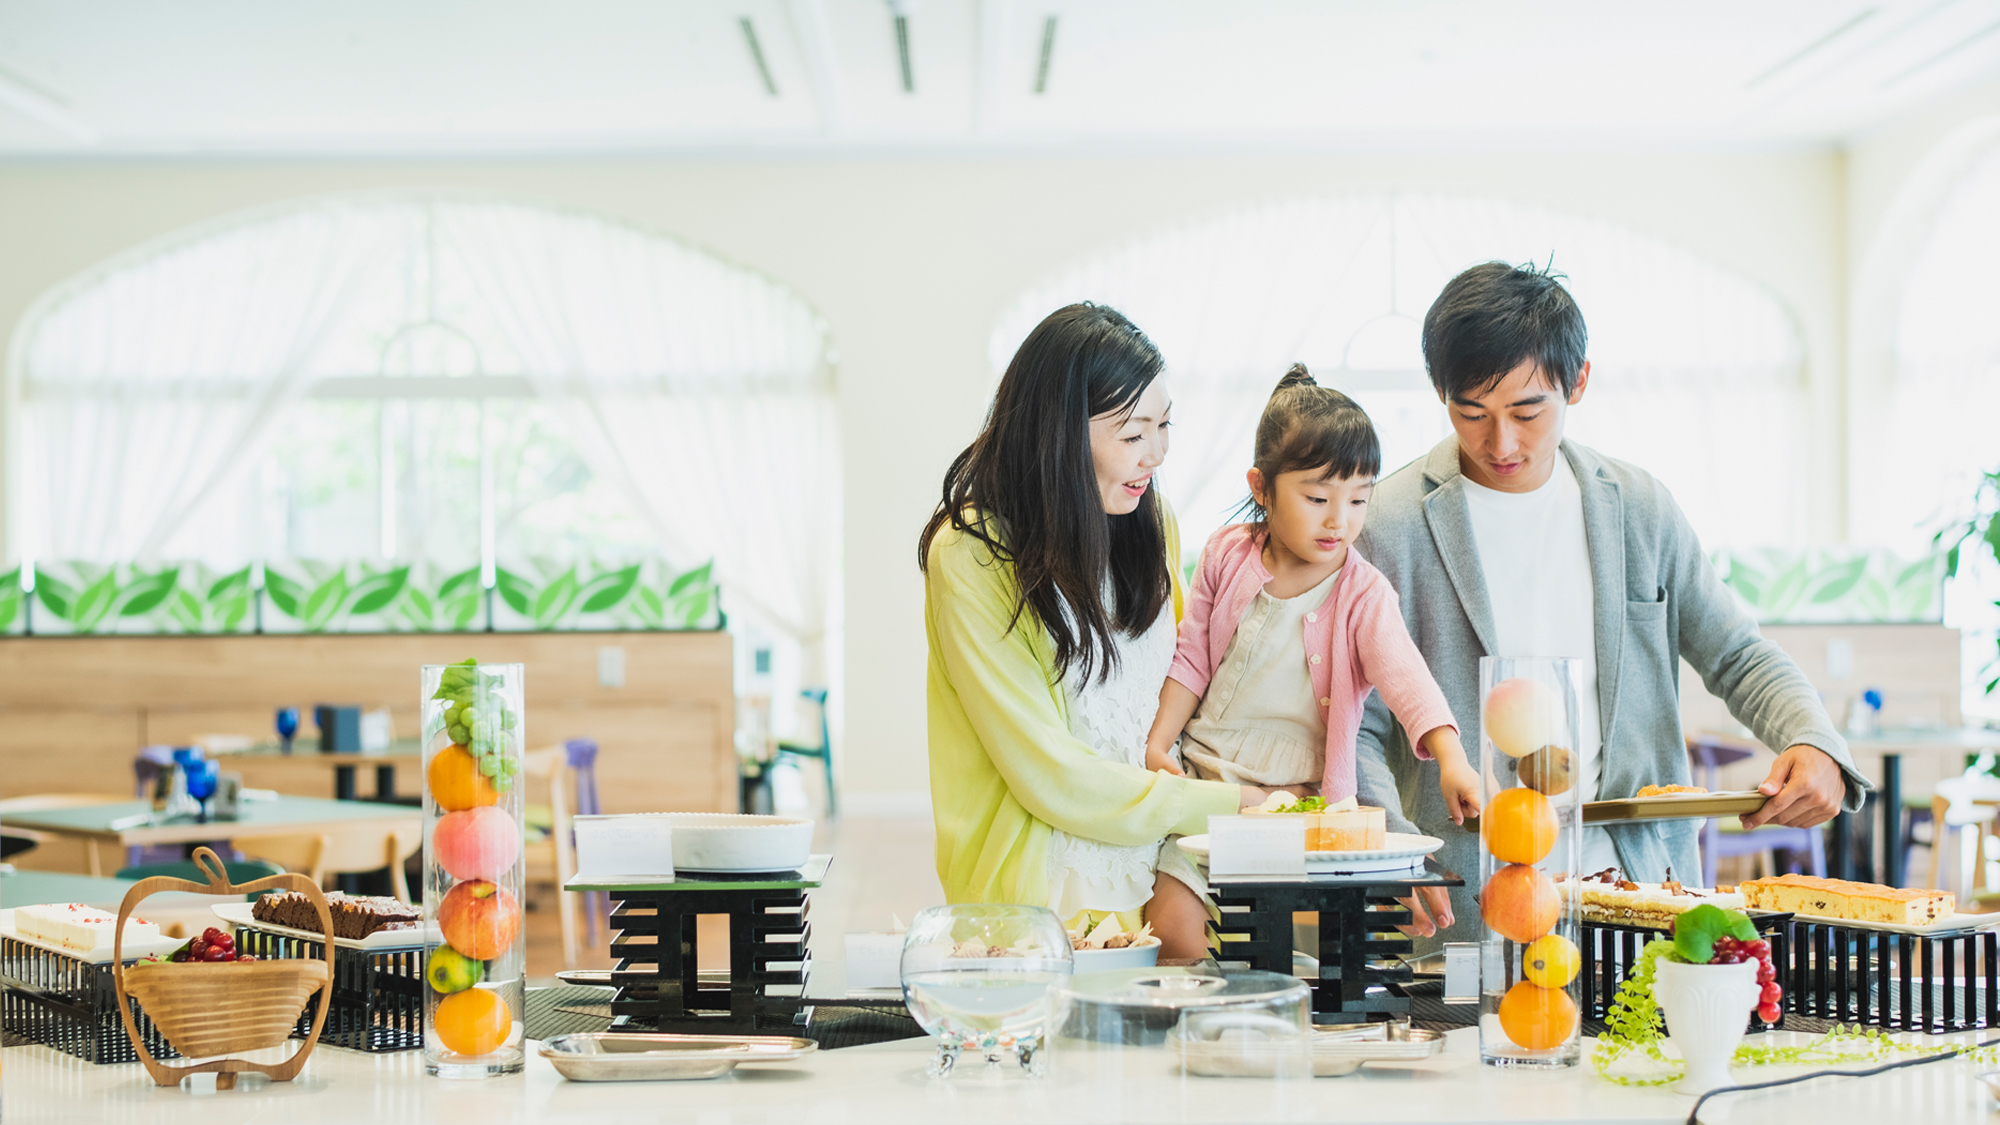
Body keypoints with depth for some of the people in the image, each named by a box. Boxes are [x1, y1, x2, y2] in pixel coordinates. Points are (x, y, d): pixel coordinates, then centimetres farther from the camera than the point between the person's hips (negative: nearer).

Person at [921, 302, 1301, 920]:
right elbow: (1048, 774, -12)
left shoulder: (1147, 524, 9)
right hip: (1041, 889, -5)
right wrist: (1220, 805, -8)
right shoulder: (969, 557, -12)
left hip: (1154, 870, 5)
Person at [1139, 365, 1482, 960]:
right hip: (1201, 775, 2)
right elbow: (1191, 658, 9)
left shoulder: (1363, 594, -6)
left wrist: (1451, 757, -38)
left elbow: (1404, 674, -22)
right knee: (1172, 929, -7)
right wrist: (1156, 743, -1)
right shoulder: (1226, 555, 1)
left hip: (1297, 794, -2)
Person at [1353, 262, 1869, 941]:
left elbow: (1737, 657, 17)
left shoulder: (1638, 508, 9)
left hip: (1635, 877, 3)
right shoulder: (1391, 526, -2)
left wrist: (1813, 744, -4)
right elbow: (1356, 731, -1)